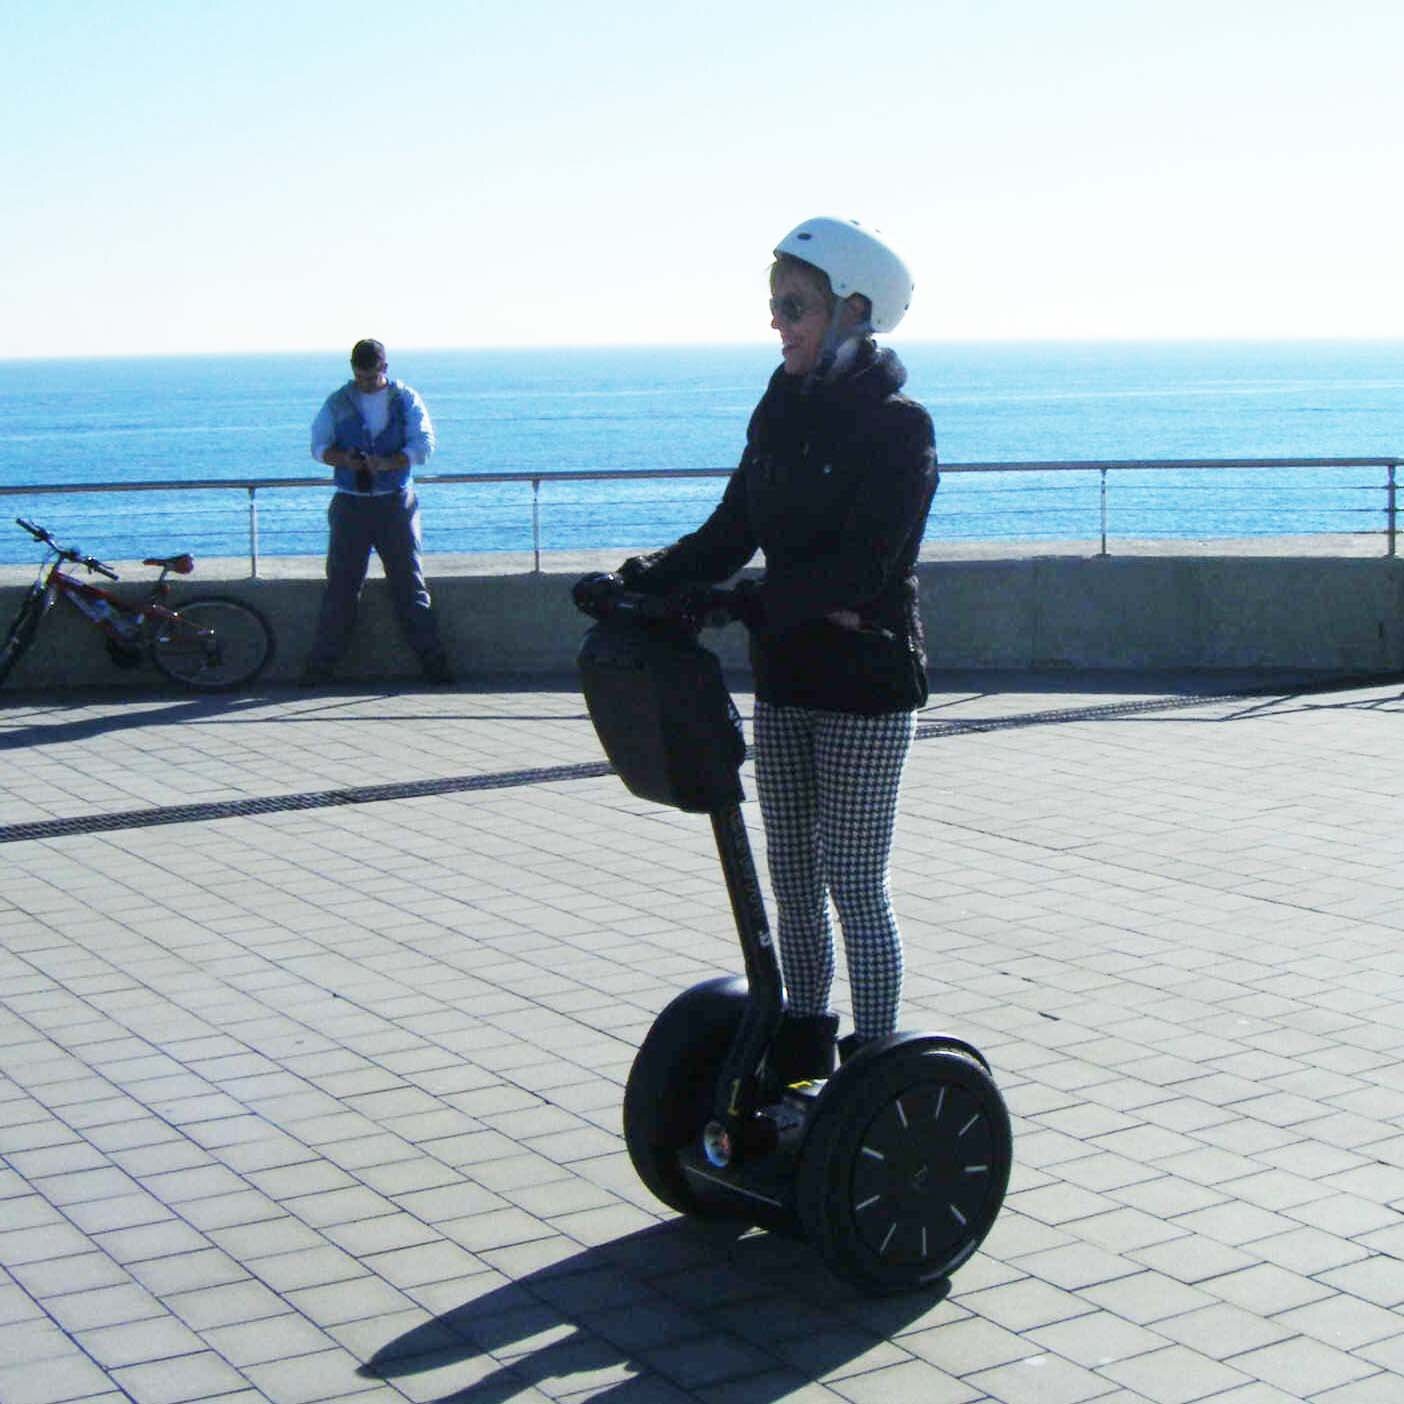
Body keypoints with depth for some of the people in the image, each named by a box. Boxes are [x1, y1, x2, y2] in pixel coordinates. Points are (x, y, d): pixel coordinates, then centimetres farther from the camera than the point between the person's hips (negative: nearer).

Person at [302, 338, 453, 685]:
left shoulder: (406, 400, 4)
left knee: (409, 581, 1)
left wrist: (386, 463, -22)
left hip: (395, 503, -1)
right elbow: (319, 446, 5)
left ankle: (433, 661, 4)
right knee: (340, 582, 0)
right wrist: (344, 459, -17)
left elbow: (423, 446, -6)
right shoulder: (338, 402, 7)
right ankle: (320, 665, 3)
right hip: (351, 503, 1)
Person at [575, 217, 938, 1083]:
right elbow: (733, 531, 9)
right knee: (793, 877, 15)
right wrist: (640, 581, -6)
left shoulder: (897, 425, -14)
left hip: (866, 683, -7)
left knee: (855, 884, -3)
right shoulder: (784, 410, 8)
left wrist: (745, 604, -30)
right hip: (786, 678, 8)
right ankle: (801, 1053, 28)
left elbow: (860, 569, -23)